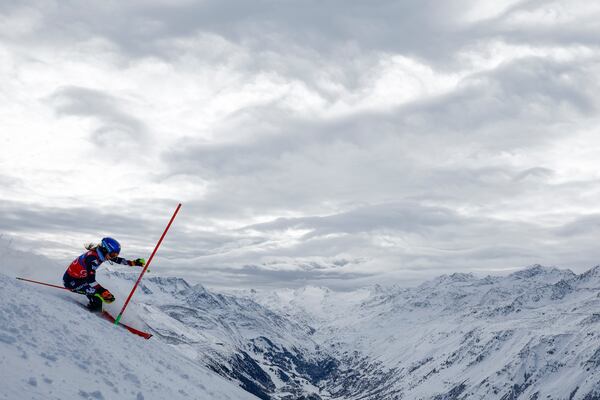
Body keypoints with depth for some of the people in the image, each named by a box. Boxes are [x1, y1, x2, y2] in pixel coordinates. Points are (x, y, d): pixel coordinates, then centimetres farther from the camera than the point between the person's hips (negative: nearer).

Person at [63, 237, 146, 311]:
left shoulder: (101, 253, -5)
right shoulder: (92, 258, -30)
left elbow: (117, 260, 8)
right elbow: (91, 280, -37)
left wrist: (134, 263, 2)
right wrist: (102, 292, -47)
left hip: (81, 278, 10)